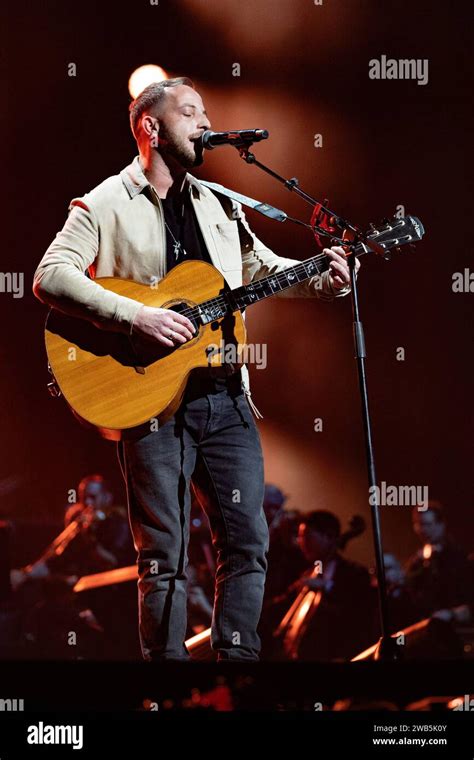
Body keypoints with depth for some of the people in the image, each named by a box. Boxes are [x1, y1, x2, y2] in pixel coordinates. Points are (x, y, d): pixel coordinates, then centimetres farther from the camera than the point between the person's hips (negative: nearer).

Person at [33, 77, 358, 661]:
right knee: (163, 554, -4)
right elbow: (50, 277, -12)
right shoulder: (105, 205, 0)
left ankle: (237, 655, 10)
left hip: (225, 396, 5)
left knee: (248, 540, 2)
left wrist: (323, 280, 5)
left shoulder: (219, 206, 19)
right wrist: (134, 316, -21)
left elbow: (263, 267, 25)